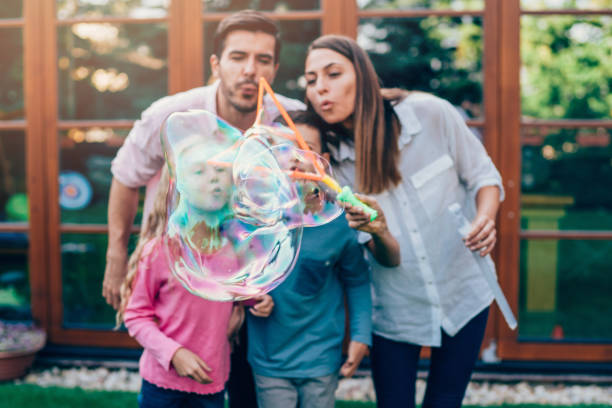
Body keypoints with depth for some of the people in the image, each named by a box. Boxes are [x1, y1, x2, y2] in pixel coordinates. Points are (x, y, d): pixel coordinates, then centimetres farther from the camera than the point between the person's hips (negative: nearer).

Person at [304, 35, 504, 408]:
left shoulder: (431, 114, -16)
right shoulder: (332, 160, -11)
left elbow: (483, 175, -2)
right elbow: (389, 259, -12)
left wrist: (485, 219, -22)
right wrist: (377, 233, -34)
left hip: (463, 294, 0)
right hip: (395, 310, 1)